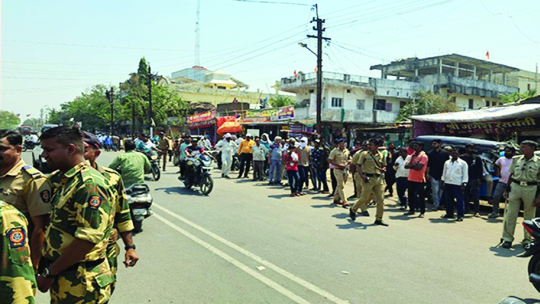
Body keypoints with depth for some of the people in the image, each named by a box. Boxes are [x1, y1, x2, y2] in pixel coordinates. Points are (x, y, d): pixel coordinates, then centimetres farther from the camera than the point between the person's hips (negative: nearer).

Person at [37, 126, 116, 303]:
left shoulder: (89, 183, -21)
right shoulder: (65, 180, 11)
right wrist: (45, 265, 11)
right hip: (61, 278, 9)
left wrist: (50, 272, -18)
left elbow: (89, 237, -27)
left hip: (80, 283, -9)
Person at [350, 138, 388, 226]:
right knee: (365, 198, -2)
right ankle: (353, 210, 23)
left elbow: (384, 166, 19)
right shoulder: (364, 154, -2)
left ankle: (379, 219, 13)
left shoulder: (381, 156, 9)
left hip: (378, 178, 4)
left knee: (381, 199, 2)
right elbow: (358, 166, -2)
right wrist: (362, 176, -14)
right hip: (368, 178, -4)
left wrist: (383, 169, -6)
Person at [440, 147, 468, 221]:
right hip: (447, 184, 5)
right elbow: (444, 173, 20)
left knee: (459, 201, -4)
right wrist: (442, 182, 14)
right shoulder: (447, 162, 14)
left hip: (458, 185, -5)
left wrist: (463, 185, -10)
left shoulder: (463, 163, 1)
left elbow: (465, 175, -2)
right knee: (449, 200, 10)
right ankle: (449, 214, 21)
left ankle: (460, 216, 1)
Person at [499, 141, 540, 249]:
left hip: (530, 189, -2)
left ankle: (527, 240, 21)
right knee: (510, 214, 2)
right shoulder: (516, 159, 6)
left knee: (529, 216, 8)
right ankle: (507, 238, 10)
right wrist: (507, 189, 8)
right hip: (515, 187, 2)